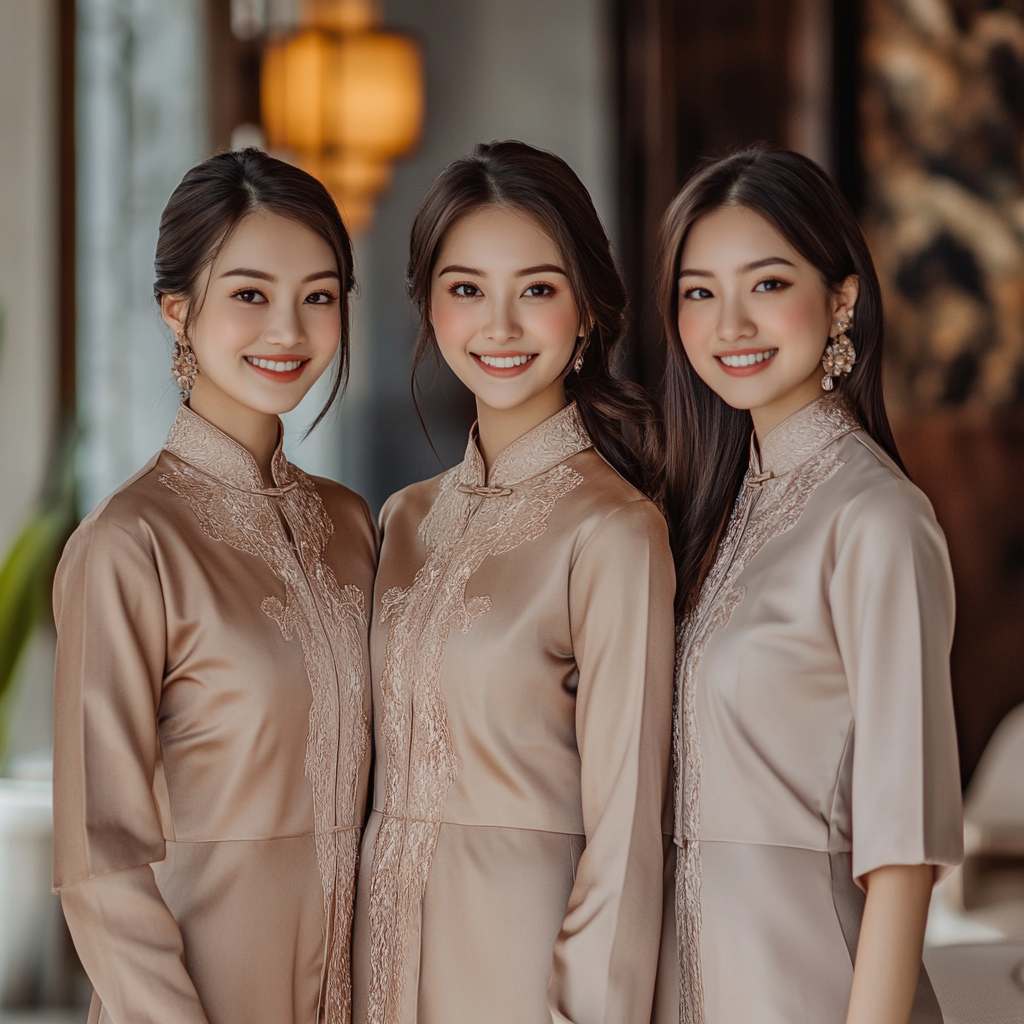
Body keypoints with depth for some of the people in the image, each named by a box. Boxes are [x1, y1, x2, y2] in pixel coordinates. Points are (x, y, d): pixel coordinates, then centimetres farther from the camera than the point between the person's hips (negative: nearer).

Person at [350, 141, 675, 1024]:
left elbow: (624, 833, -13)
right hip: (389, 945, 6)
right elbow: (392, 775, 12)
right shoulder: (407, 520, 6)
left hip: (522, 950, -6)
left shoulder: (613, 532, -14)